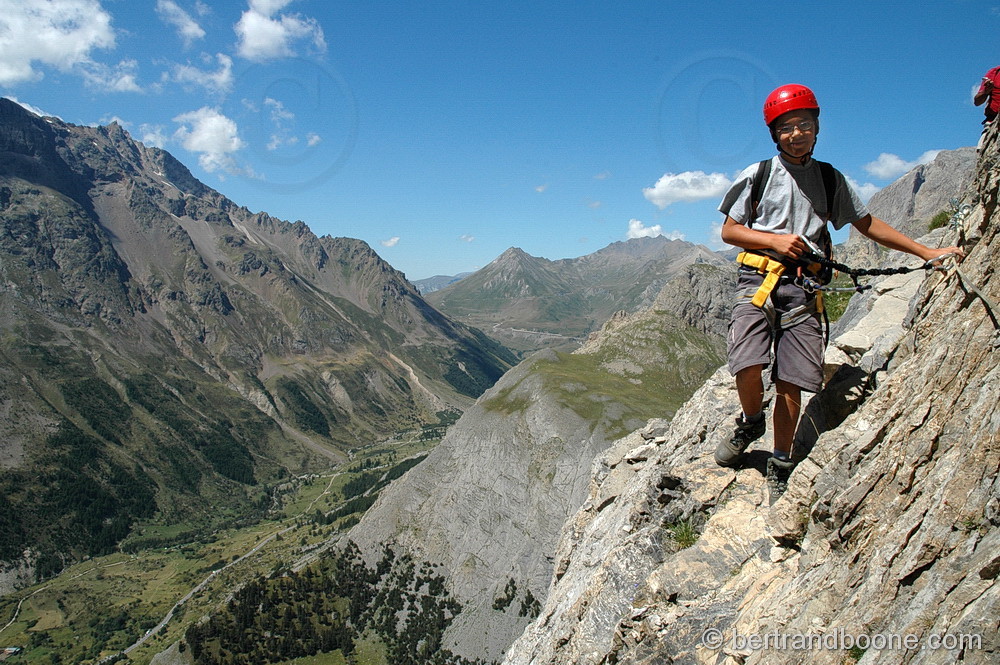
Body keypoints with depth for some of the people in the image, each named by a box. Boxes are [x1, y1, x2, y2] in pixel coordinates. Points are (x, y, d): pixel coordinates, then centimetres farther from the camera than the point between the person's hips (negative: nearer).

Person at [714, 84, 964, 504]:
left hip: (805, 288, 2)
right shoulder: (757, 175, 7)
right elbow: (729, 231, 6)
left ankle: (780, 465, 15)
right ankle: (751, 423, 11)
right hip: (759, 278, -2)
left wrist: (926, 253, 18)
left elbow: (867, 224, 22)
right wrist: (776, 240, -9)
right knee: (747, 366, -21)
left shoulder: (830, 179, 15)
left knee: (791, 383, -3)